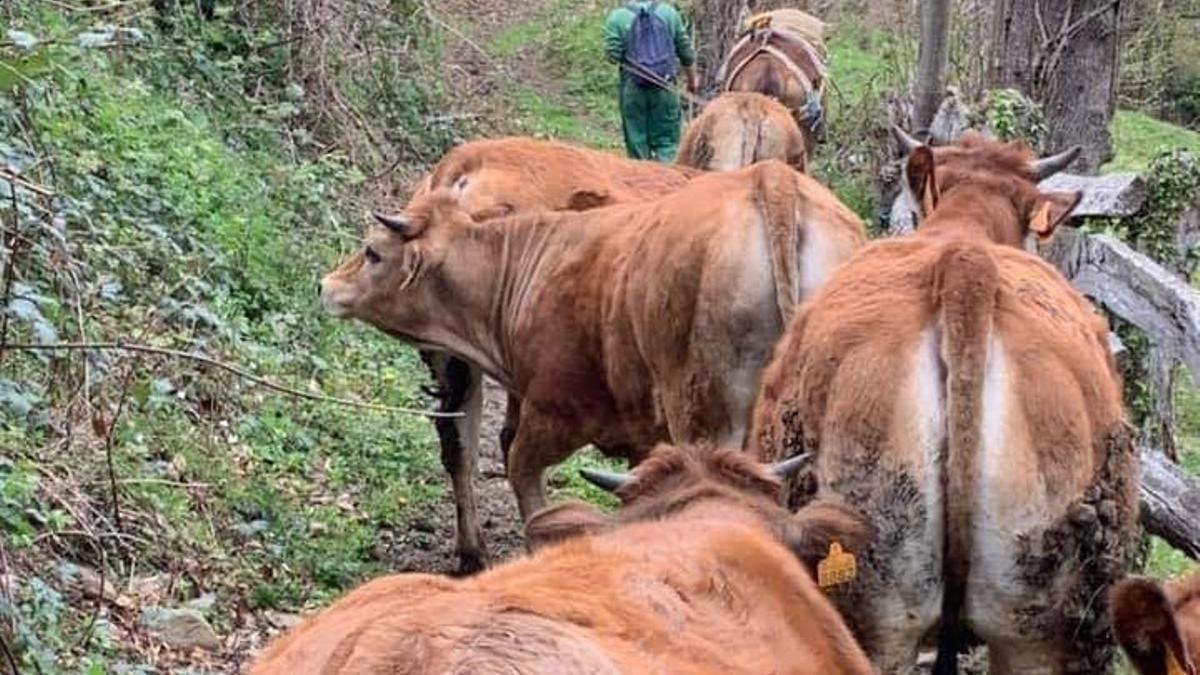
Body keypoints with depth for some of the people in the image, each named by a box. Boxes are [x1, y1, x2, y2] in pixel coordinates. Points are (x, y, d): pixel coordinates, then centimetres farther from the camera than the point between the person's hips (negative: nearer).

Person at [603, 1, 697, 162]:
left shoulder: (617, 17, -4)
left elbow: (613, 54, -9)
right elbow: (685, 50, 8)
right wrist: (691, 78, 21)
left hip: (632, 88, -1)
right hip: (664, 87, 1)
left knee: (636, 138, 7)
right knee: (666, 140, 4)